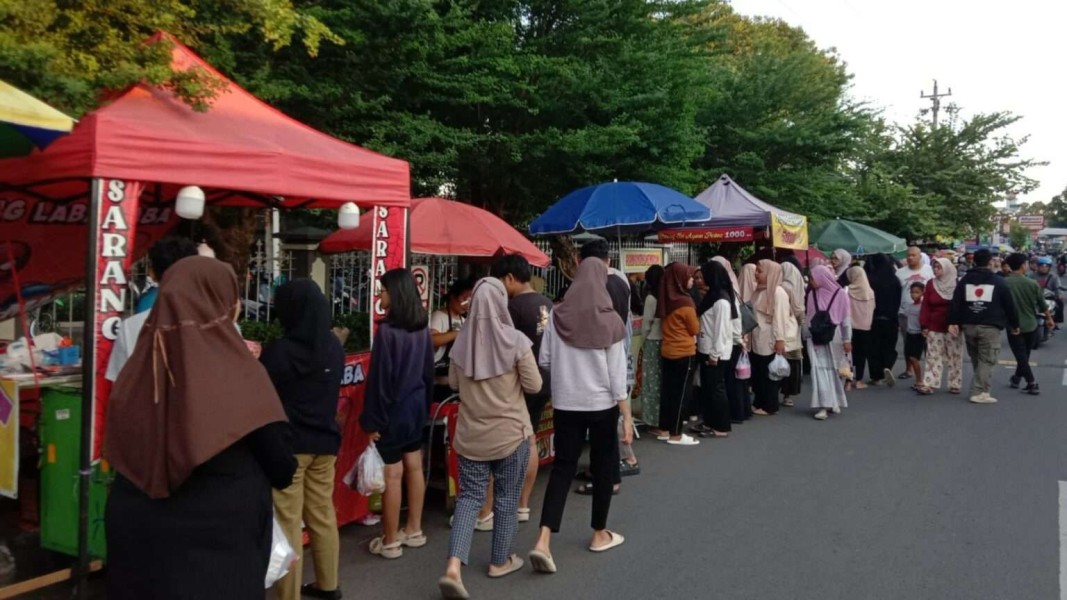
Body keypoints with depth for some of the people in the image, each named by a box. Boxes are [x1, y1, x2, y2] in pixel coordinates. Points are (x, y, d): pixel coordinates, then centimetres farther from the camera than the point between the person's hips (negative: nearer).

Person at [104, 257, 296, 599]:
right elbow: (282, 467, -12)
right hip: (220, 543, -4)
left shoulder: (138, 368, -4)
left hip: (137, 538, 4)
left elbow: (118, 457, 8)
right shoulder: (239, 375, -17)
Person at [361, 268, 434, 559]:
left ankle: (390, 541, 10)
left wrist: (372, 419, -11)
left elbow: (379, 377, -17)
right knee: (414, 467, 15)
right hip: (416, 406, 8)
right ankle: (414, 530, 27)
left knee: (392, 474, 0)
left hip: (393, 409, -8)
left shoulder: (387, 330, -19)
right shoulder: (422, 328, 4)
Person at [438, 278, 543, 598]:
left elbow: (453, 383, 10)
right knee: (507, 497, 14)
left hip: (470, 434, 3)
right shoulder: (515, 341, -16)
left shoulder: (461, 341, -4)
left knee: (469, 496, 9)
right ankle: (500, 560, 28)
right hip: (510, 432, -3)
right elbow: (534, 385, -8)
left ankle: (453, 567, -4)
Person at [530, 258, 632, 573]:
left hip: (565, 403, 2)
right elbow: (617, 373, -9)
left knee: (563, 466, 7)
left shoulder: (557, 317, -4)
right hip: (602, 404, -2)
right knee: (603, 466, 15)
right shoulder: (609, 320, -9)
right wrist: (627, 415, -3)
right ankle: (600, 535, 28)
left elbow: (544, 361, 3)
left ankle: (544, 540, -5)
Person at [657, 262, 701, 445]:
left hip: (667, 350, 7)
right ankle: (676, 435, 6)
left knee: (667, 390, 12)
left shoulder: (666, 299, 3)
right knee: (680, 393, 0)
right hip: (684, 352, -7)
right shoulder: (685, 301, -18)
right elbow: (695, 329, -6)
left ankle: (665, 430, 19)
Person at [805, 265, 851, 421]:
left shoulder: (840, 295, -7)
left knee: (833, 369, 9)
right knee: (820, 369, -8)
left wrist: (847, 340, -6)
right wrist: (807, 337, 7)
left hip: (833, 338, -2)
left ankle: (834, 402, 24)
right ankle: (823, 405, -9)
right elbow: (808, 318, 8)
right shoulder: (812, 295, 3)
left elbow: (846, 319, -4)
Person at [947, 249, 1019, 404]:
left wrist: (953, 322, 0)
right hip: (989, 327, -4)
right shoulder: (998, 281, 3)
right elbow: (1009, 304, 6)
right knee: (986, 361, -2)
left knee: (976, 360, 16)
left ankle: (979, 389, 22)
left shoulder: (965, 280, 9)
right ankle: (979, 392, -9)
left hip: (969, 326, 4)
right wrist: (1014, 324, 15)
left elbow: (955, 302, 0)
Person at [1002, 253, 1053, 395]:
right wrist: (1049, 319, 18)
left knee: (1021, 356, 3)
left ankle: (1032, 384, -2)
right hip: (1030, 325, 3)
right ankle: (1017, 378, 31)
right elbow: (1042, 304, 2)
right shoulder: (1032, 283, -8)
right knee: (1024, 355, 20)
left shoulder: (1003, 283, -15)